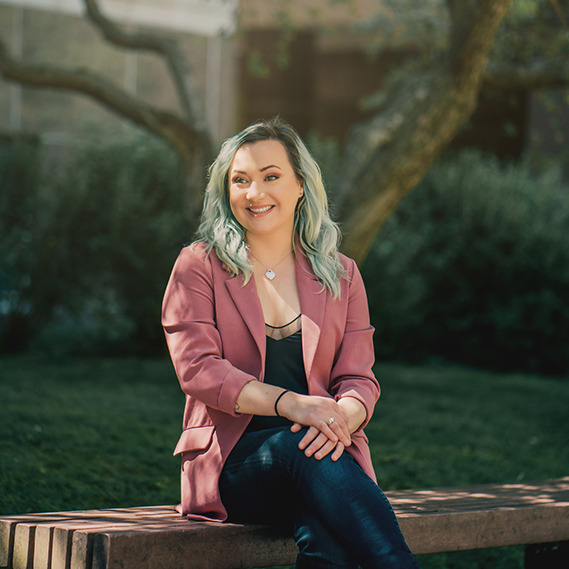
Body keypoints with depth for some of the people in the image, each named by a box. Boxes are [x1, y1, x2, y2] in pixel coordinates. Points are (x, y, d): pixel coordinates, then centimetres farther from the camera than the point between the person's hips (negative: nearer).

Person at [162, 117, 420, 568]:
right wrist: (291, 404, -21)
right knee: (299, 447, -38)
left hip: (326, 450, 2)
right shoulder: (198, 267, 8)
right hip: (232, 459, -2)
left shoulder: (341, 276, 16)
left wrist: (341, 416, -18)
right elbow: (197, 369, -5)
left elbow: (359, 380, 9)